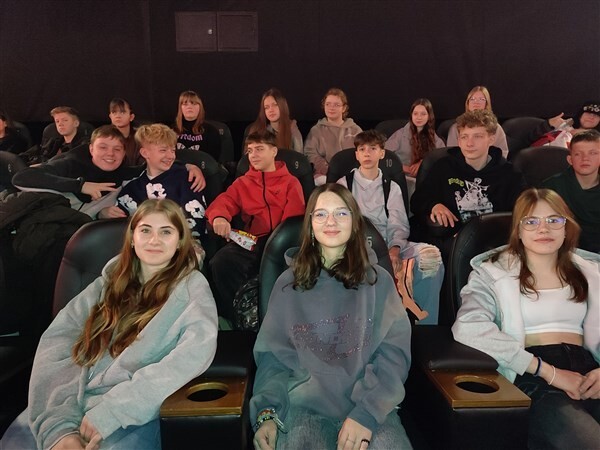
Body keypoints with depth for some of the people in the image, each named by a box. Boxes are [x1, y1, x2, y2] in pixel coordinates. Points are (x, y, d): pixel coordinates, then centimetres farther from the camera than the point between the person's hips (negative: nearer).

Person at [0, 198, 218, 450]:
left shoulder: (191, 286, 2)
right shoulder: (112, 278, 14)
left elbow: (197, 349, -15)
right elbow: (58, 338, 3)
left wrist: (113, 409, -20)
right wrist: (58, 422, -12)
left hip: (129, 415, -4)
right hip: (70, 402, 4)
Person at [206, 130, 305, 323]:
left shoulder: (291, 182, 18)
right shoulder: (242, 182, 25)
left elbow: (294, 215, 3)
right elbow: (223, 202, 9)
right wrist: (218, 217, -18)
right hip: (251, 241, 2)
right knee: (221, 262, -29)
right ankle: (233, 317, -9)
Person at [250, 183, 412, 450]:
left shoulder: (379, 281, 5)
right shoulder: (288, 284, 7)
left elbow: (394, 353, -2)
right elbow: (272, 355, 5)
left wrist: (367, 411, -15)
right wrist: (266, 412, -11)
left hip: (371, 404, 1)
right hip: (306, 404, 0)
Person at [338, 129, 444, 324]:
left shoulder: (392, 188, 18)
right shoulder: (343, 185, 13)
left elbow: (398, 226, 6)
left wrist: (394, 250, -16)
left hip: (386, 246, 2)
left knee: (431, 255, -25)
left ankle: (425, 321, -11)